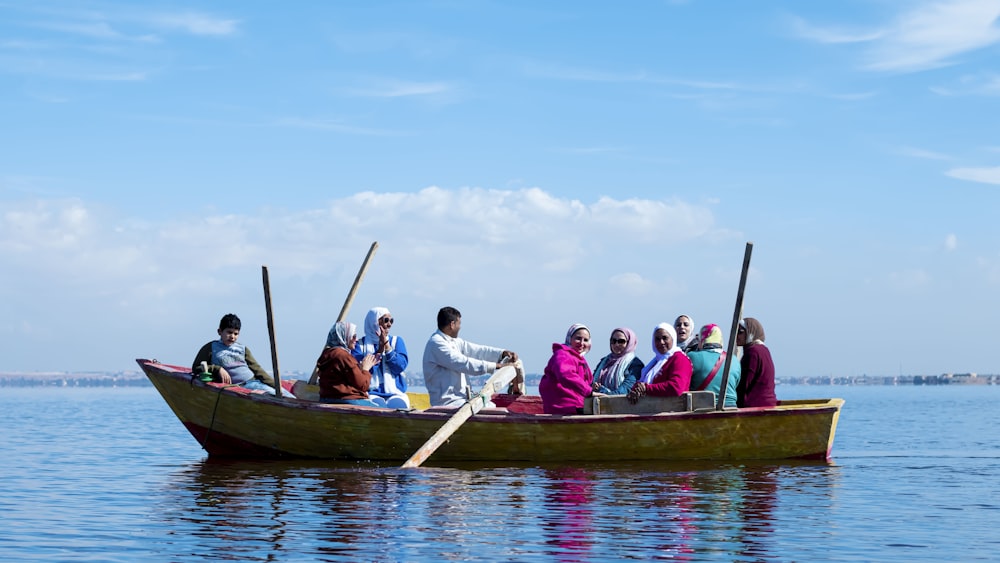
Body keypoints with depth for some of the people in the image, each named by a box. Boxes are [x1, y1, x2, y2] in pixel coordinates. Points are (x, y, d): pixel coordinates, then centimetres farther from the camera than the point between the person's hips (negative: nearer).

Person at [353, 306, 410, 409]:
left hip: (394, 392, 2)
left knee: (396, 405, -31)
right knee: (378, 406, -34)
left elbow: (401, 366, 1)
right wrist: (379, 350, -9)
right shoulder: (360, 344, 9)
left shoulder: (396, 341, 16)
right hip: (371, 392, -2)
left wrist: (386, 345, -6)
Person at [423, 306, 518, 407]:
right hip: (448, 402, -10)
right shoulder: (437, 344, -17)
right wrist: (496, 366, -20)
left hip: (460, 397, 10)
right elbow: (464, 363, -22)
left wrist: (502, 353, 3)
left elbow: (476, 350, 16)